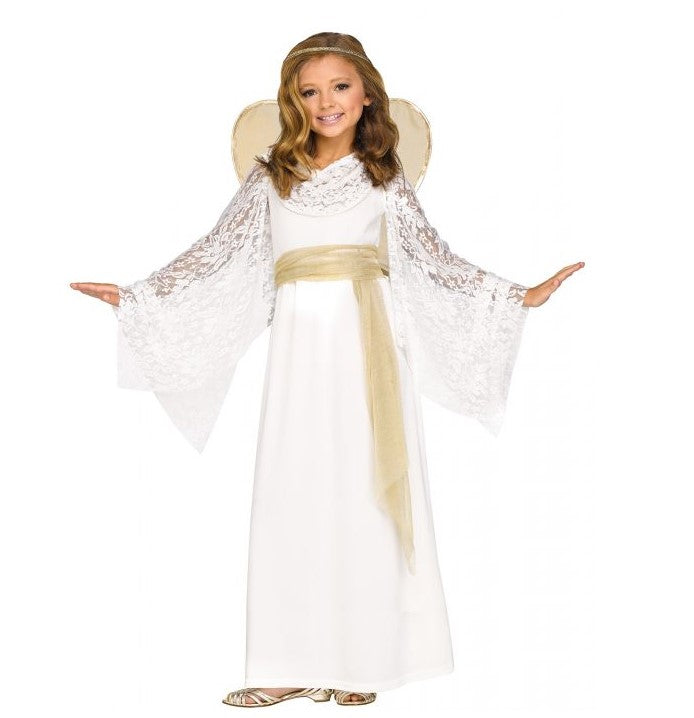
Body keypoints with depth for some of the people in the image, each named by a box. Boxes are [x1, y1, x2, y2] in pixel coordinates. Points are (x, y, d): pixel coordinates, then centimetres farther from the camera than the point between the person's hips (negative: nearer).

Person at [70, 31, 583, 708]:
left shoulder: (384, 177, 10)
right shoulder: (271, 177, 11)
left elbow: (434, 257, 11)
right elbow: (214, 253, 10)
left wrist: (521, 295, 6)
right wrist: (133, 297, 6)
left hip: (367, 344, -1)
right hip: (300, 342, 1)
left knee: (365, 492, 0)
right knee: (294, 493, -1)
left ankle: (359, 658, 9)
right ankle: (292, 666, 6)